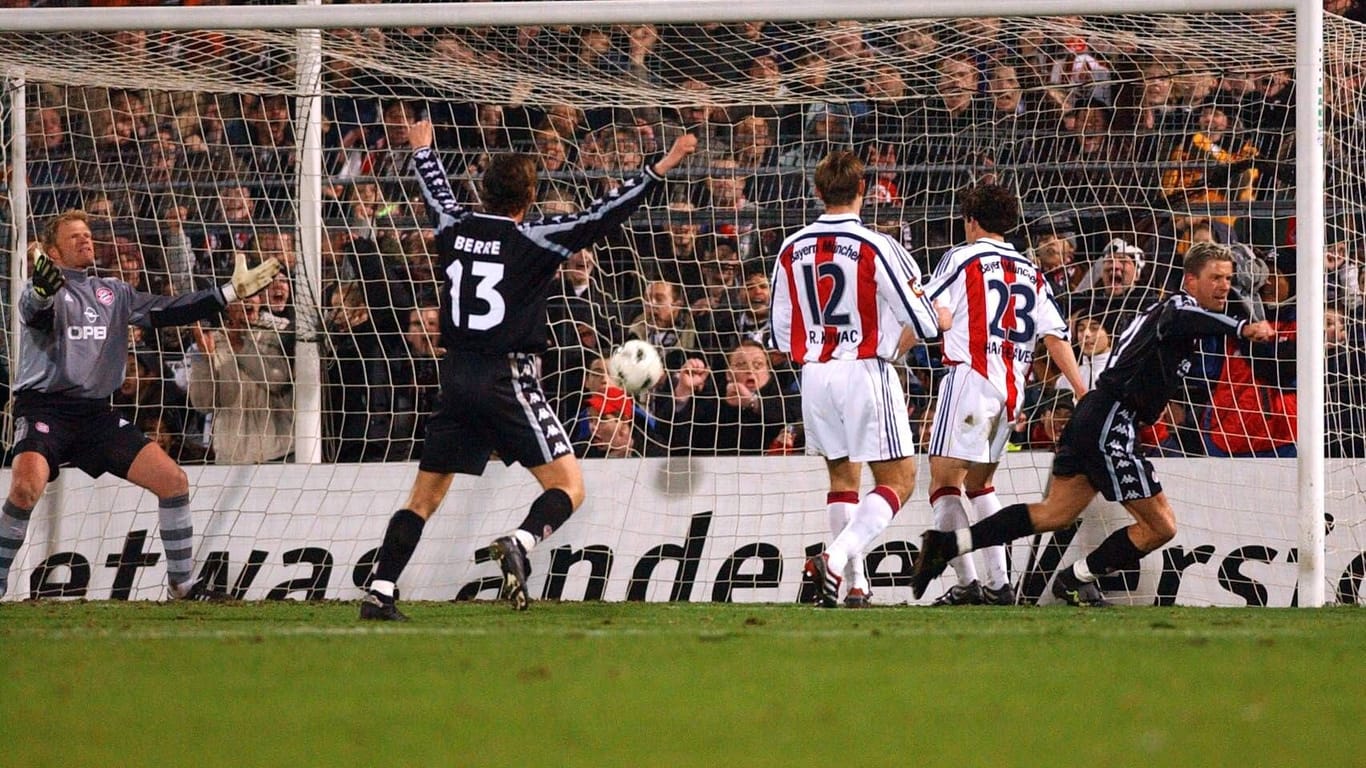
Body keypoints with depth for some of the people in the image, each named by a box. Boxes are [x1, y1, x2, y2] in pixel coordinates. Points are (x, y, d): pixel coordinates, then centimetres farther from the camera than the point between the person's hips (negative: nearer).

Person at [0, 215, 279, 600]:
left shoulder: (113, 293, 16)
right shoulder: (44, 290, -3)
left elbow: (167, 311, 16)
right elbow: (37, 313, -26)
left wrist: (231, 292, 12)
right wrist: (42, 293, -50)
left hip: (96, 411, 6)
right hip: (44, 406, -6)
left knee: (173, 480, -2)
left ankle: (182, 580, 13)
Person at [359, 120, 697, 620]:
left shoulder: (455, 229, 6)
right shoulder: (530, 241, -8)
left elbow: (437, 196, 29)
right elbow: (598, 220, -12)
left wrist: (423, 150, 49)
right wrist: (660, 170, -10)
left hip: (456, 381, 5)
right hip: (508, 381, -5)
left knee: (424, 497, 13)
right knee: (568, 488, -4)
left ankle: (379, 593, 7)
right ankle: (520, 543, -32)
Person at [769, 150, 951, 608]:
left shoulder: (792, 249, 4)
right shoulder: (875, 247, -11)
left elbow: (781, 333, 9)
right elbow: (922, 321, -8)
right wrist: (941, 319, 16)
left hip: (814, 376, 5)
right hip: (866, 372, -5)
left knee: (842, 478, 18)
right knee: (899, 479, 0)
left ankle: (856, 584, 13)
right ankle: (835, 560, -20)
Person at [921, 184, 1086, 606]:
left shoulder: (962, 258, 2)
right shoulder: (1032, 272, 17)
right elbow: (1055, 336, 10)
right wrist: (1084, 393, 9)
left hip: (970, 377, -7)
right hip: (1012, 389, 7)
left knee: (944, 478, -9)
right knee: (979, 483, 19)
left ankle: (967, 582, -20)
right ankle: (999, 583, 13)